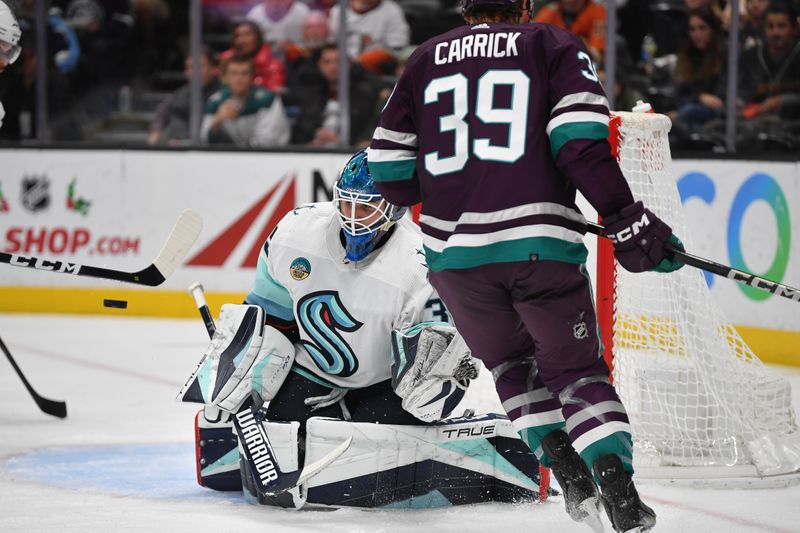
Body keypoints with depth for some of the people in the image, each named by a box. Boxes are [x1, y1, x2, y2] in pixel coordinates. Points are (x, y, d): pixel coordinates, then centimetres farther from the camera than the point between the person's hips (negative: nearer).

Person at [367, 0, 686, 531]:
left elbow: (390, 171, 16)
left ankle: (571, 475, 9)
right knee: (576, 370, 12)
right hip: (540, 243, -2)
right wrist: (626, 220, -8)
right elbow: (580, 142, -8)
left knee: (513, 365, 25)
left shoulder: (426, 59, 17)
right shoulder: (555, 46, 9)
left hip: (454, 249, 2)